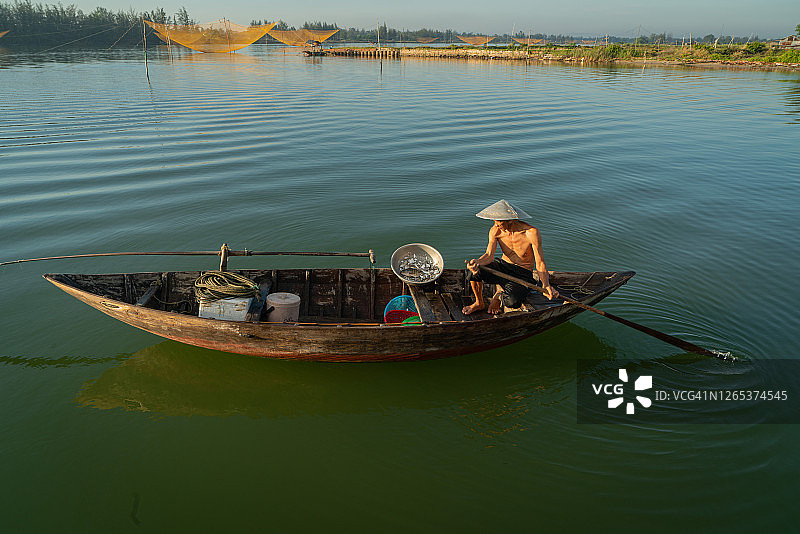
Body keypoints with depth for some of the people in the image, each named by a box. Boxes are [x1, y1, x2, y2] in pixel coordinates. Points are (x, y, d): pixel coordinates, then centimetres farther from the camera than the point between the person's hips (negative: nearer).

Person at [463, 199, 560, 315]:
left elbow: (540, 264, -19)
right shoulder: (495, 230, -10)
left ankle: (500, 294, 5)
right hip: (503, 266, 4)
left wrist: (546, 285, -36)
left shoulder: (531, 233, -21)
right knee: (472, 271, -25)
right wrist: (477, 262, -38)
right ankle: (479, 303, 3)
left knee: (512, 301, -35)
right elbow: (489, 255, -14)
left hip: (523, 273, -3)